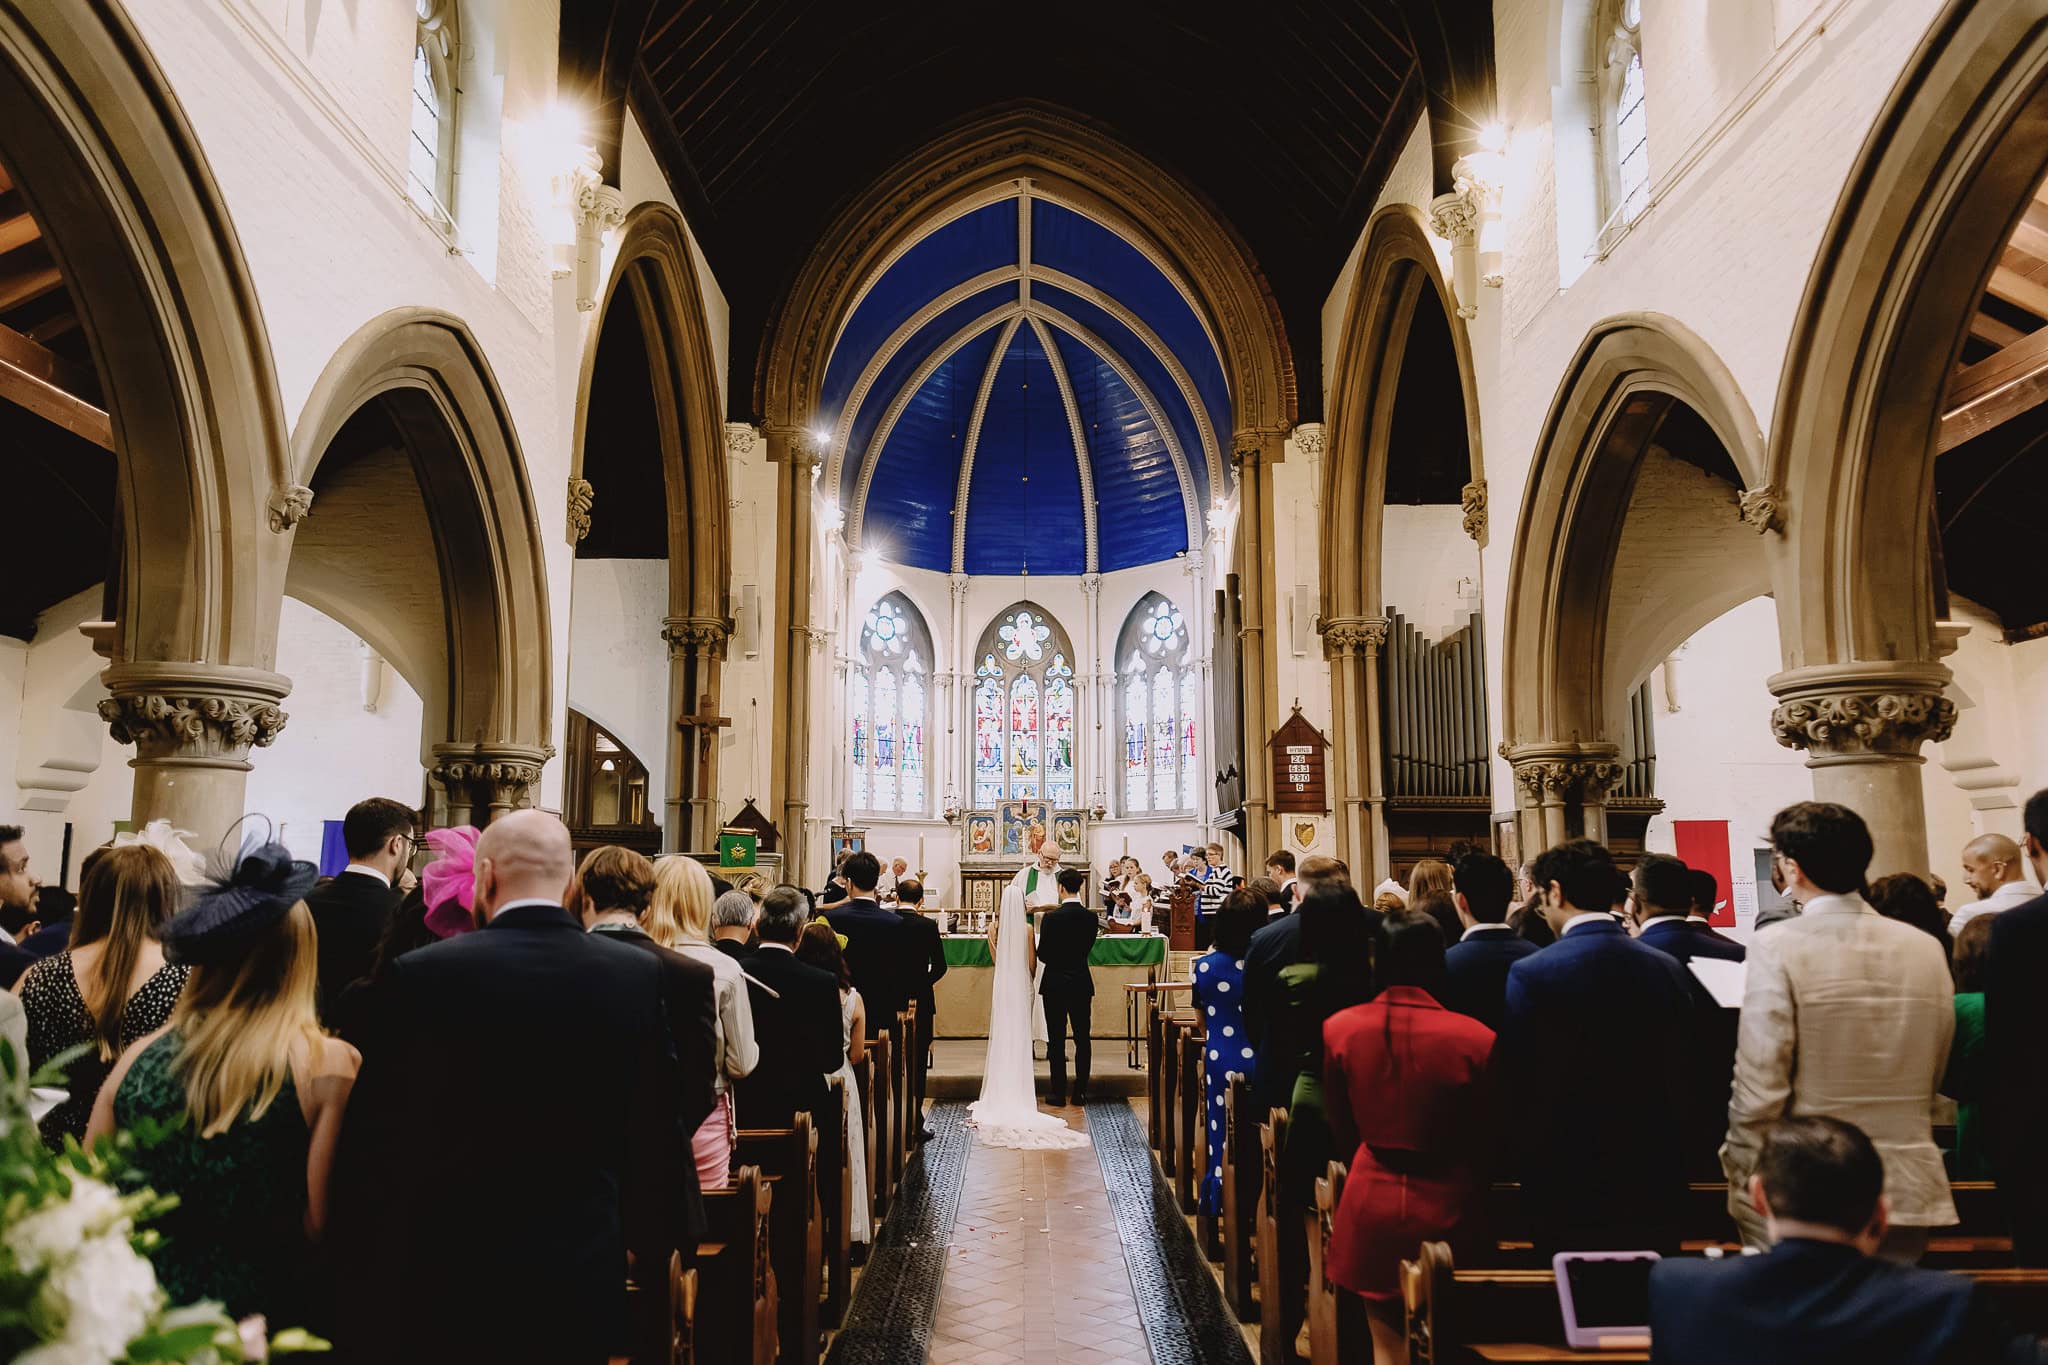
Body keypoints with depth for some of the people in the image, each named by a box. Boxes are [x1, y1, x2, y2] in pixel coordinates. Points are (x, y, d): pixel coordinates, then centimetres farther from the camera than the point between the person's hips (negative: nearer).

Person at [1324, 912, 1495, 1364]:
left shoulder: (1339, 1028, -9)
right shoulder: (1475, 1037, -16)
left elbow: (1342, 1131, 4)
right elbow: (1485, 1138, -2)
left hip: (1371, 1205, 1)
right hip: (1445, 1208, -1)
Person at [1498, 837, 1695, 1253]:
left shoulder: (1531, 974, -16)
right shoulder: (1668, 969, -1)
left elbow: (1517, 1083, -12)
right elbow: (1683, 1074, 7)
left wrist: (1532, 1158, 5)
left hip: (1569, 1185, -4)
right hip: (1656, 1183, 4)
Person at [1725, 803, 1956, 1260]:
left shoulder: (1778, 948, -14)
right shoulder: (1926, 948, 2)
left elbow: (1759, 1088, -14)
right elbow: (1936, 1076, 12)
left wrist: (1743, 1183, -3)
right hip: (1909, 1197, 5)